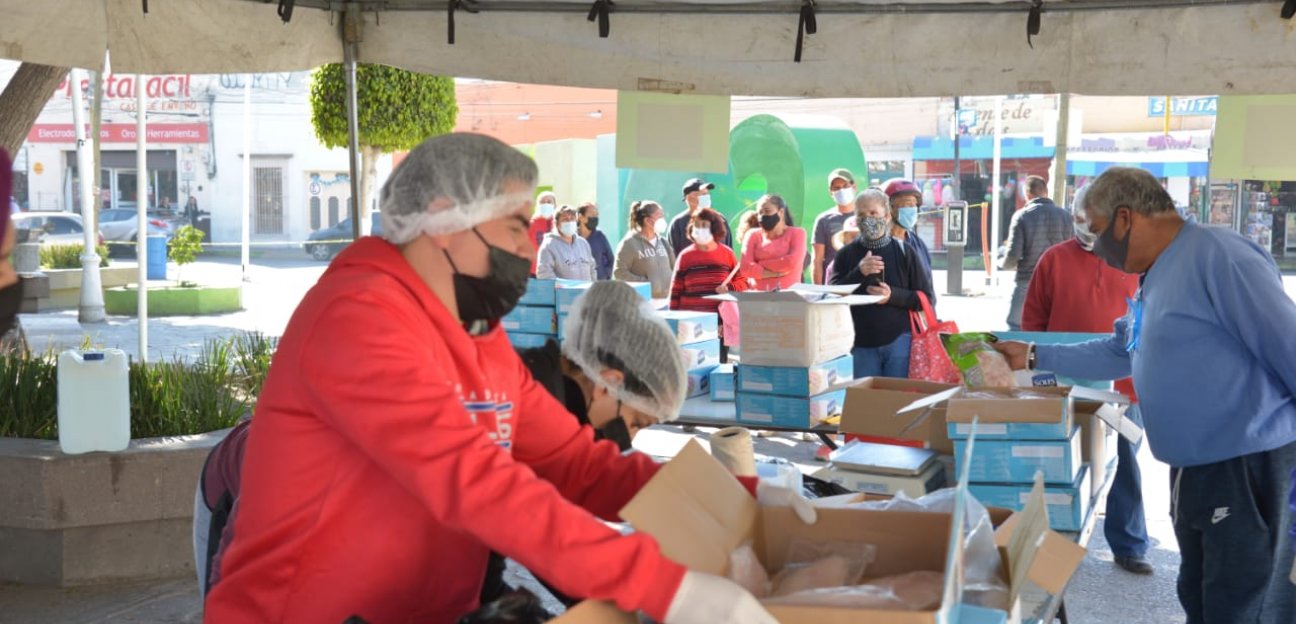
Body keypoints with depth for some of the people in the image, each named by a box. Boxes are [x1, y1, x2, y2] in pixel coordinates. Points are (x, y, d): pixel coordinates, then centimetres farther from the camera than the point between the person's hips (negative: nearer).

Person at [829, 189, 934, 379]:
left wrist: (893, 295, -15)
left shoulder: (904, 252, 2)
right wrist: (858, 273, -16)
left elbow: (926, 298, 2)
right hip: (861, 344, 1)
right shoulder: (846, 255, 6)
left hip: (899, 341, -1)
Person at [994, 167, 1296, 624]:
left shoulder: (1217, 256, -18)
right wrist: (1032, 356, 23)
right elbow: (1117, 353, 25)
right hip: (1195, 471, 10)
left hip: (1252, 469, -10)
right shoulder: (1153, 279, 14)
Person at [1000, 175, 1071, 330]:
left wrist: (1002, 264, 9)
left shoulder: (1022, 216, -7)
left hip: (1026, 283, -3)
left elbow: (1013, 255, -12)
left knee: (1015, 328, 6)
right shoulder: (1065, 216, 1)